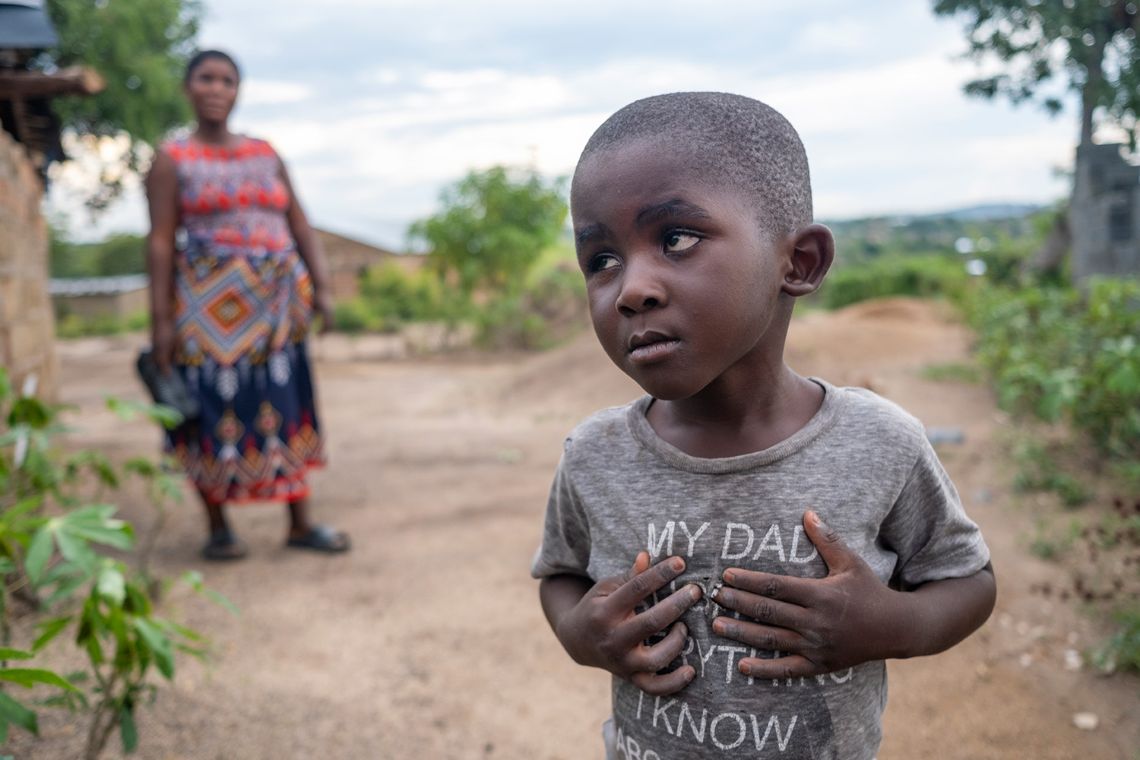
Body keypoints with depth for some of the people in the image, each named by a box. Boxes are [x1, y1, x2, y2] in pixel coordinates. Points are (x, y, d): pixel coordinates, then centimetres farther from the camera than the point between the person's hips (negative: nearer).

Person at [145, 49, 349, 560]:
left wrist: (320, 287, 2)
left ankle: (300, 525, 12)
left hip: (271, 305, 4)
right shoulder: (172, 160, 1)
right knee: (213, 410, 1)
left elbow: (298, 223, 11)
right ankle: (217, 528, 16)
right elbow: (160, 241, -5)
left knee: (284, 408, 5)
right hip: (209, 304, -4)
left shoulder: (264, 153, 13)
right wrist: (160, 318, -10)